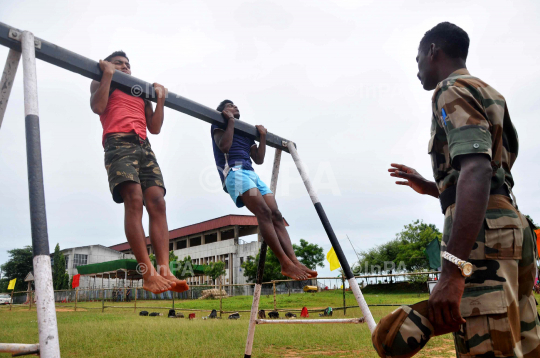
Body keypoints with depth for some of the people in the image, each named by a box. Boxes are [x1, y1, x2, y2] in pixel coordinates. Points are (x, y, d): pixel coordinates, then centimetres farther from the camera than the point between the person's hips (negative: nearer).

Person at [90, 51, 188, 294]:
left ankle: (164, 270, -29)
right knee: (134, 200, -26)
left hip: (143, 146, 5)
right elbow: (98, 106, 2)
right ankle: (148, 274, -34)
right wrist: (107, 74, 7)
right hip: (118, 143, -4)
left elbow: (155, 128, 24)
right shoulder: (101, 85, 25)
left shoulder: (142, 94, 35)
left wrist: (160, 99, 19)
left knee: (157, 202, -18)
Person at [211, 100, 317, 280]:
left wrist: (263, 136, 17)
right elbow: (224, 146, -7)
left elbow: (259, 159, 22)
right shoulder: (219, 126, 15)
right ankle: (285, 263, -31)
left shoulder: (246, 132, 31)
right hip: (234, 171, -7)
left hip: (252, 173, 7)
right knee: (263, 212, -25)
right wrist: (230, 120, 1)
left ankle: (294, 262, -23)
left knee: (275, 215, -12)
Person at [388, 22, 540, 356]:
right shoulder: (488, 94, 26)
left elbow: (477, 170, -23)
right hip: (512, 228, 10)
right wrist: (430, 187, 31)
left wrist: (453, 270, -31)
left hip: (484, 234, -10)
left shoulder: (453, 90, -4)